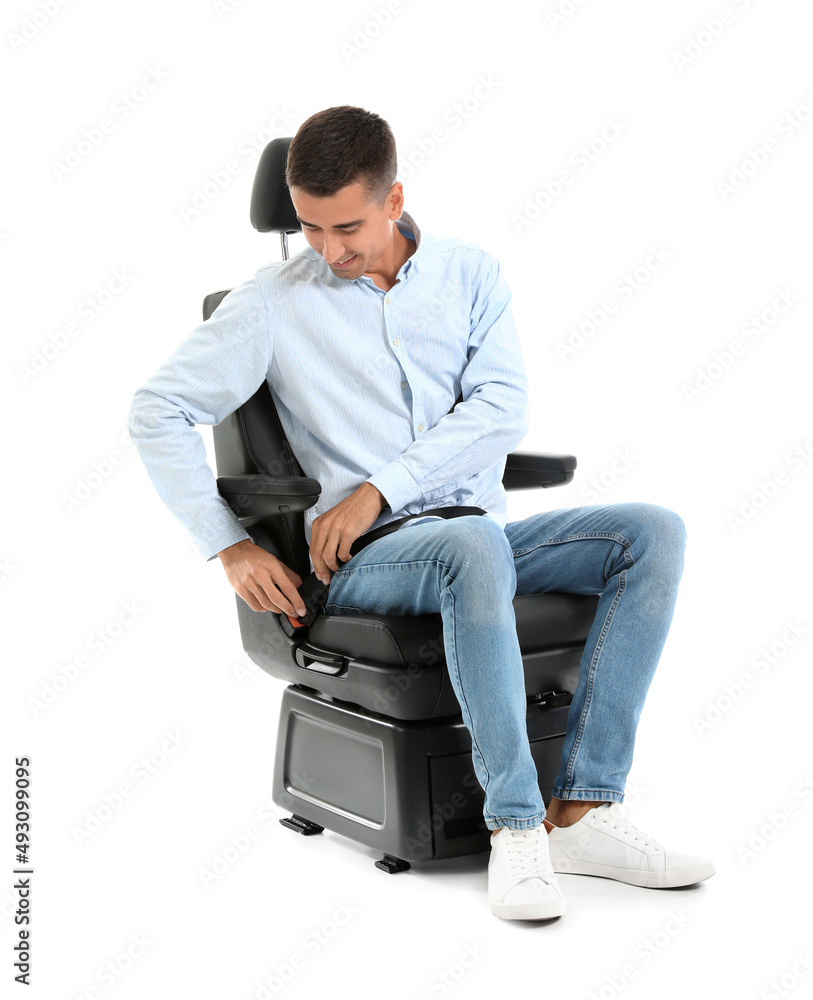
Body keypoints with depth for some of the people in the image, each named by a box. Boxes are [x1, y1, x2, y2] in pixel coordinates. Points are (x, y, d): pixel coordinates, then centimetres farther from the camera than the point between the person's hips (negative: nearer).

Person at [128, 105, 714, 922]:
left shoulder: (469, 273, 11)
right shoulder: (273, 303, 4)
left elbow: (501, 408, -3)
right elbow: (157, 410, 2)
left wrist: (379, 489, -15)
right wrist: (229, 548, -7)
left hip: (479, 535, 4)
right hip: (363, 561, -4)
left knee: (653, 532, -20)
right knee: (475, 544, -38)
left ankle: (580, 812, -24)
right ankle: (515, 824, -31)